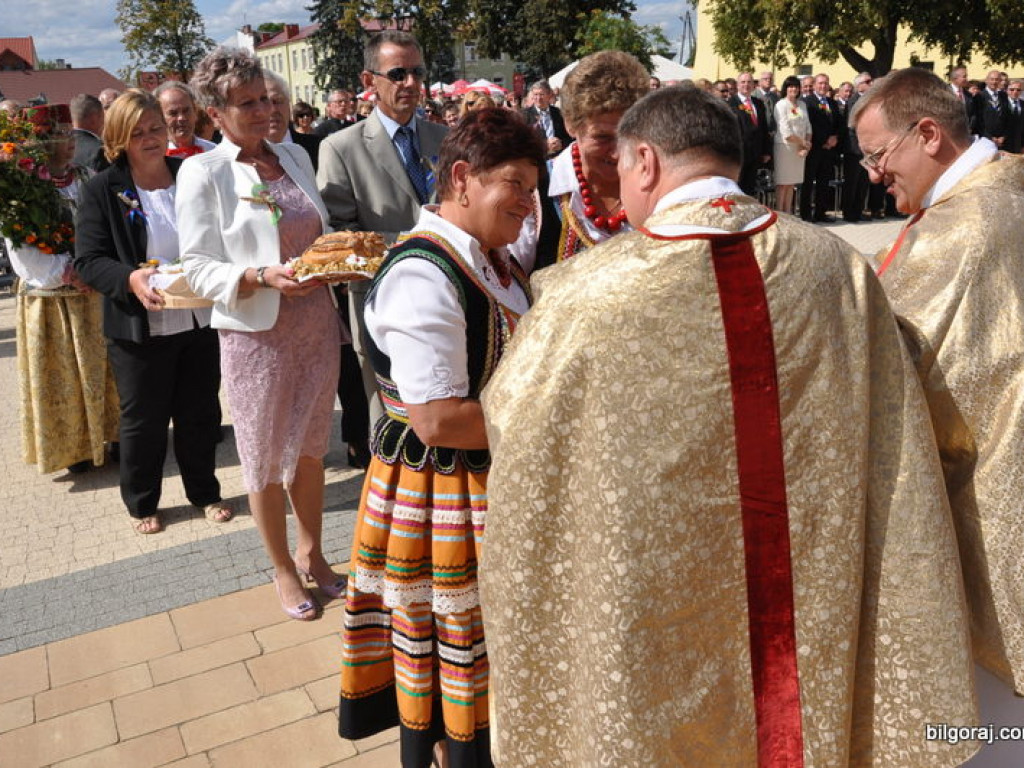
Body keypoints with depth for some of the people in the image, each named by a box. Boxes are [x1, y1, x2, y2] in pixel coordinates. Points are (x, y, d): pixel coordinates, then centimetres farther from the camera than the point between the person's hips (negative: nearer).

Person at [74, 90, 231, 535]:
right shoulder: (103, 190, -5)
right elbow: (88, 260, -9)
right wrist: (130, 279, -28)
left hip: (199, 322, 2)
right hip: (139, 329, -2)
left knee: (201, 414, 14)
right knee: (143, 421, 12)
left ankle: (204, 493, 34)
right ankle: (141, 504, 32)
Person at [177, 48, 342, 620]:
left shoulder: (296, 156, 8)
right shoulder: (203, 172, -7)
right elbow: (200, 269, -10)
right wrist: (263, 277, -25)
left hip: (317, 322, 5)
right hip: (257, 332, -4)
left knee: (311, 445, 16)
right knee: (266, 455, 9)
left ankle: (313, 552, 35)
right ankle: (284, 569, 28)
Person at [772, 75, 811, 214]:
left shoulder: (802, 104, 13)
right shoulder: (781, 105, -6)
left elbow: (807, 127, 10)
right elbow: (786, 132, -13)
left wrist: (806, 146, -5)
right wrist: (803, 143, -8)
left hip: (799, 148, 6)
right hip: (785, 146, -6)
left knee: (792, 182, 8)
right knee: (782, 182, -4)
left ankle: (787, 212, 13)